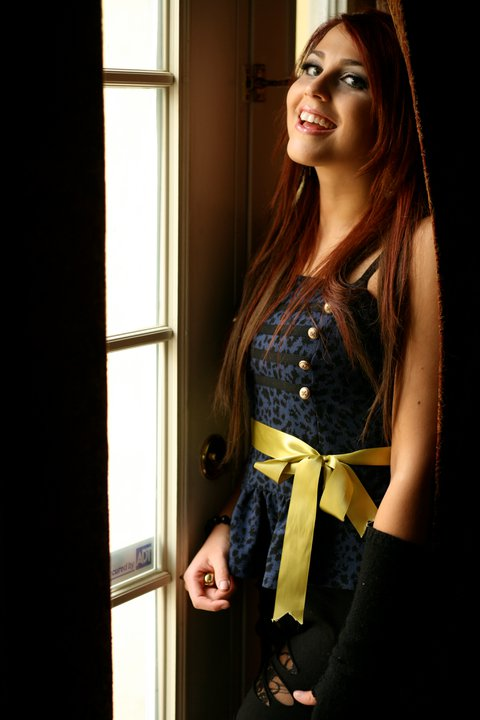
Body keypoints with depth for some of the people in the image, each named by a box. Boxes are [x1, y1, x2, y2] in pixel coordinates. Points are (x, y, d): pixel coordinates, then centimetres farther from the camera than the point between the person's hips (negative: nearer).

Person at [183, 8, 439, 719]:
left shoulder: (417, 243, -16)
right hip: (282, 582, 7)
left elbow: (414, 471, -19)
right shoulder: (293, 239, 8)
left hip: (360, 591, -7)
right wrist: (229, 524, 5)